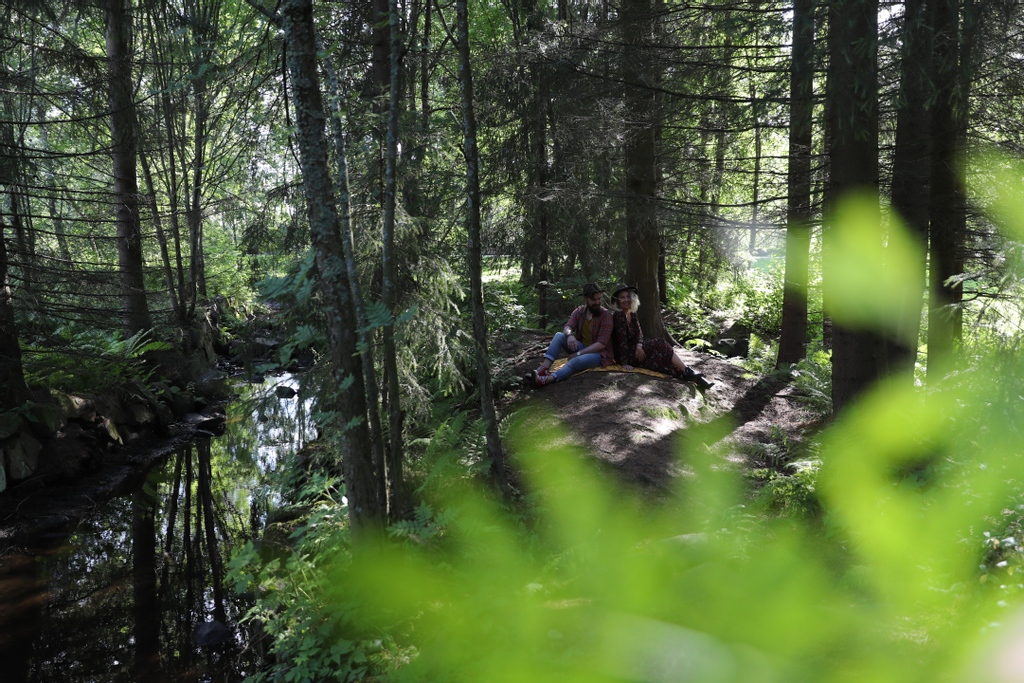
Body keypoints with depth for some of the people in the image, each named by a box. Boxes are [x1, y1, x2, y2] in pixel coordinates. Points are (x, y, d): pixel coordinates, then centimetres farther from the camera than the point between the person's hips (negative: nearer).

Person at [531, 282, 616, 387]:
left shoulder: (606, 314, -14)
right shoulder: (579, 311, 3)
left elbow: (601, 343, -19)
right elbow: (567, 327, -9)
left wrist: (578, 353, -22)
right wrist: (570, 335, -35)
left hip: (598, 353, -6)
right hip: (581, 347, 6)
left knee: (576, 361, -37)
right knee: (559, 336, -18)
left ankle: (547, 379, -61)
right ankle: (544, 368, -35)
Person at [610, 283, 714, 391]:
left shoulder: (632, 314, 10)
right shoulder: (618, 316, -16)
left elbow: (638, 332, 4)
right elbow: (622, 339, -21)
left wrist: (639, 346, -18)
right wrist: (624, 363, -23)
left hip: (633, 350, 8)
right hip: (625, 354, -8)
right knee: (659, 345, -18)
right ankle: (689, 372, -18)